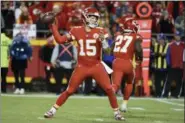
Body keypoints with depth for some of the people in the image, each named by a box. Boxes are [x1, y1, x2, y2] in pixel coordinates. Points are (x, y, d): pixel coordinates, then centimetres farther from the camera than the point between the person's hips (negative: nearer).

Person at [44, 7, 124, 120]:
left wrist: (102, 40, -30)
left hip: (96, 66, 0)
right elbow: (60, 40, 1)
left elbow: (106, 48, -9)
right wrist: (53, 26, -2)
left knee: (109, 89, -9)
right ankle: (53, 110, 15)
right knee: (69, 91, 2)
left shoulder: (100, 31, -4)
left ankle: (116, 112, 6)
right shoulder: (77, 31, -1)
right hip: (82, 67, 0)